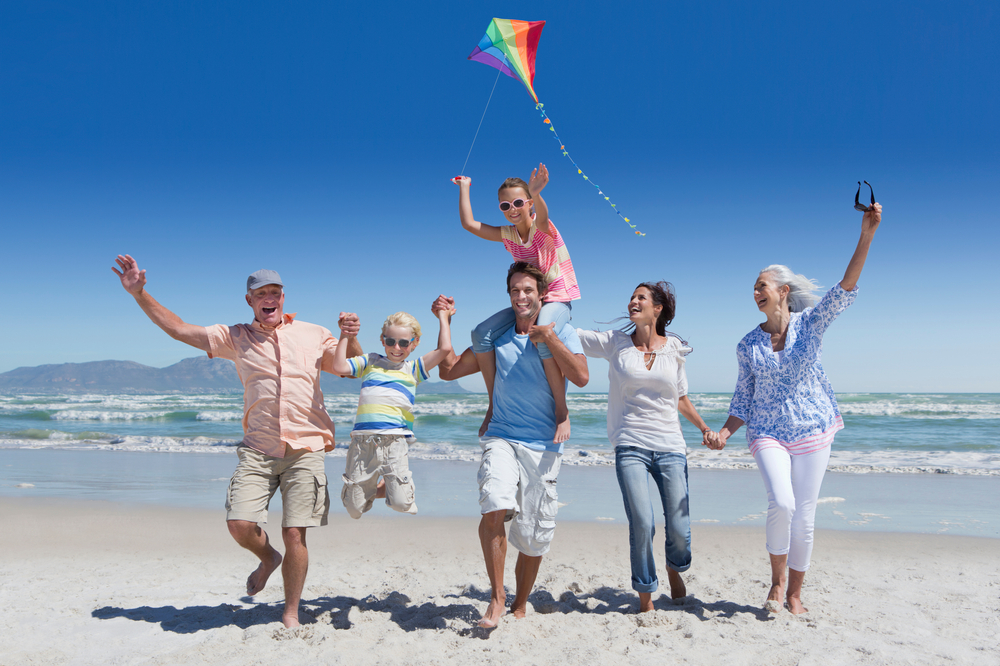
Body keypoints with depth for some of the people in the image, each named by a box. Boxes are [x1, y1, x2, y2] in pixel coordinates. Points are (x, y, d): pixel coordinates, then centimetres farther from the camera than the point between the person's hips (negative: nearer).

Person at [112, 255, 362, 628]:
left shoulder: (314, 335, 10)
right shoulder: (236, 338, 11)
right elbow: (179, 329, 10)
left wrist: (350, 339, -6)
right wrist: (139, 294, 2)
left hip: (305, 449, -1)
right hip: (257, 450, 1)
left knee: (295, 535, -3)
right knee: (240, 524, -11)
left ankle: (291, 614, 16)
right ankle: (268, 558, 25)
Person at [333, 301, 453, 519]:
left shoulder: (414, 369, 15)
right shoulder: (370, 362, 18)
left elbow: (445, 348, 4)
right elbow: (339, 367, 7)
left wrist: (443, 317, 14)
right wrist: (346, 337, 9)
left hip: (394, 440, -1)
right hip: (362, 440, 1)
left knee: (402, 504, -9)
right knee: (355, 507, 4)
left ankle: (389, 485, 24)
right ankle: (372, 487, 36)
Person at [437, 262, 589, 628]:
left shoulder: (562, 331, 2)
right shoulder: (496, 337, 11)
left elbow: (581, 377, -14)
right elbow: (449, 370, 14)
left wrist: (550, 338, -20)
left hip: (543, 446, -1)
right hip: (501, 438, 1)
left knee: (533, 537, 7)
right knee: (495, 509, -26)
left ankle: (520, 605, 29)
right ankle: (497, 595, -8)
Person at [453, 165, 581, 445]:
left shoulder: (543, 228, -10)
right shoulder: (508, 235, 7)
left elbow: (541, 217, -36)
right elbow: (469, 223, 4)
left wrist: (536, 194, -57)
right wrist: (464, 188, 13)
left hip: (559, 298, -6)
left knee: (543, 337, -37)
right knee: (481, 334, -12)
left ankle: (562, 411, -24)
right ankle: (495, 402, -1)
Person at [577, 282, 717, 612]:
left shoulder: (674, 349, 9)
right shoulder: (615, 342, 5)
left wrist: (705, 428, 9)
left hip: (671, 448, 2)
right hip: (630, 448, -1)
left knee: (679, 529, 0)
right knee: (642, 525, -12)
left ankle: (674, 569, 36)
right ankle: (645, 597, 11)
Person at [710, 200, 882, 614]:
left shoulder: (810, 323, -1)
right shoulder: (748, 345, 3)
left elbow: (845, 291, -15)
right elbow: (743, 399, 7)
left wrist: (865, 237, -26)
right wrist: (724, 432, -8)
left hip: (812, 429, 0)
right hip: (768, 432, 0)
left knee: (804, 517, 3)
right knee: (781, 504, -20)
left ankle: (794, 593, 21)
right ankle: (777, 580, 3)